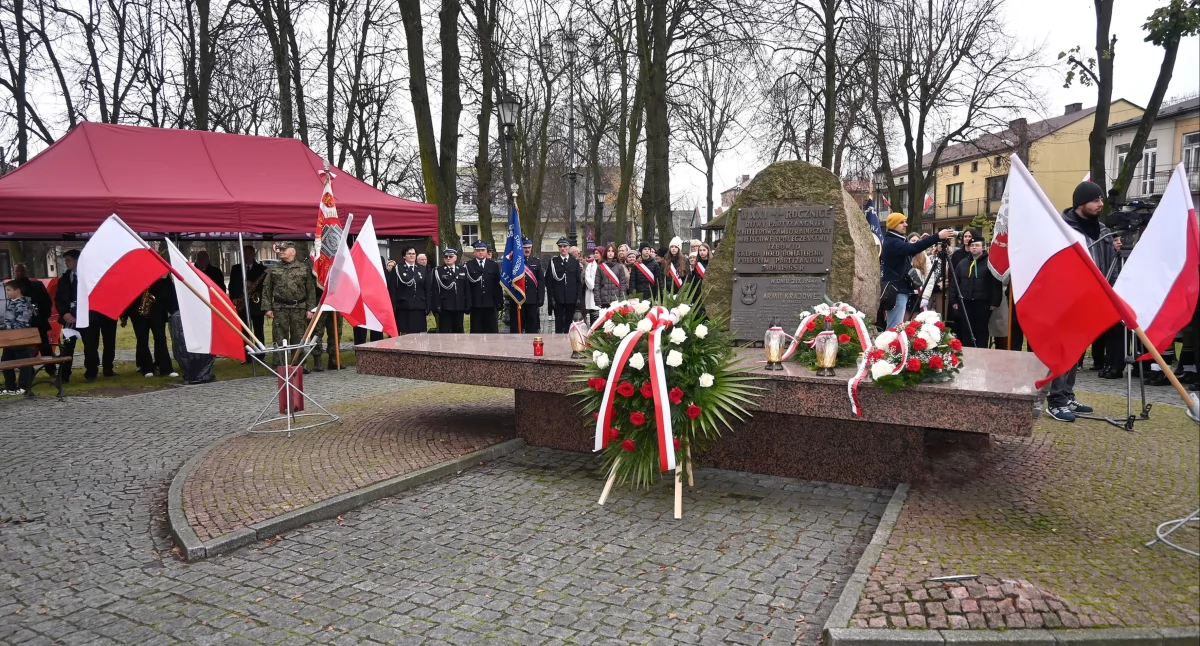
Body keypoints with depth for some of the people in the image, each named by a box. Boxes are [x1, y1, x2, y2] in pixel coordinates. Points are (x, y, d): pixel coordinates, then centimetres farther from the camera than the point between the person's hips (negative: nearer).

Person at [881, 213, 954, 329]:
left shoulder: (896, 241, 18)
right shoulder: (892, 242, -13)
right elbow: (913, 248, -28)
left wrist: (922, 241, 4)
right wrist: (938, 237, -31)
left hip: (899, 289, 10)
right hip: (896, 291, -10)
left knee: (893, 327, 9)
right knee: (895, 328, -12)